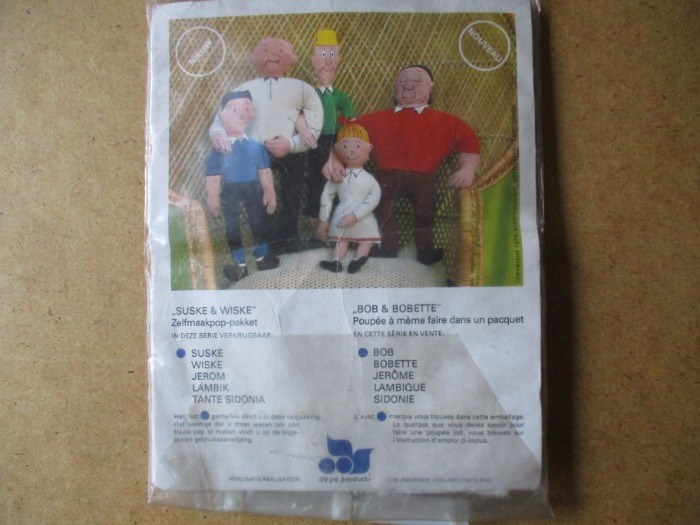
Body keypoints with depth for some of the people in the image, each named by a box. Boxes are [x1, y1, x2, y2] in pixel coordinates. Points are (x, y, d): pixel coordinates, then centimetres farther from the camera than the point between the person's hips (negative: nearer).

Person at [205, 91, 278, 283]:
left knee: (259, 221, 11)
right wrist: (213, 197, -6)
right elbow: (213, 176, -5)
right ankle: (240, 264, 17)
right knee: (232, 226, 5)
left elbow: (264, 171, 2)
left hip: (253, 189, 2)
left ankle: (262, 257, 28)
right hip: (230, 192, -1)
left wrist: (269, 193, 1)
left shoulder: (256, 145, -1)